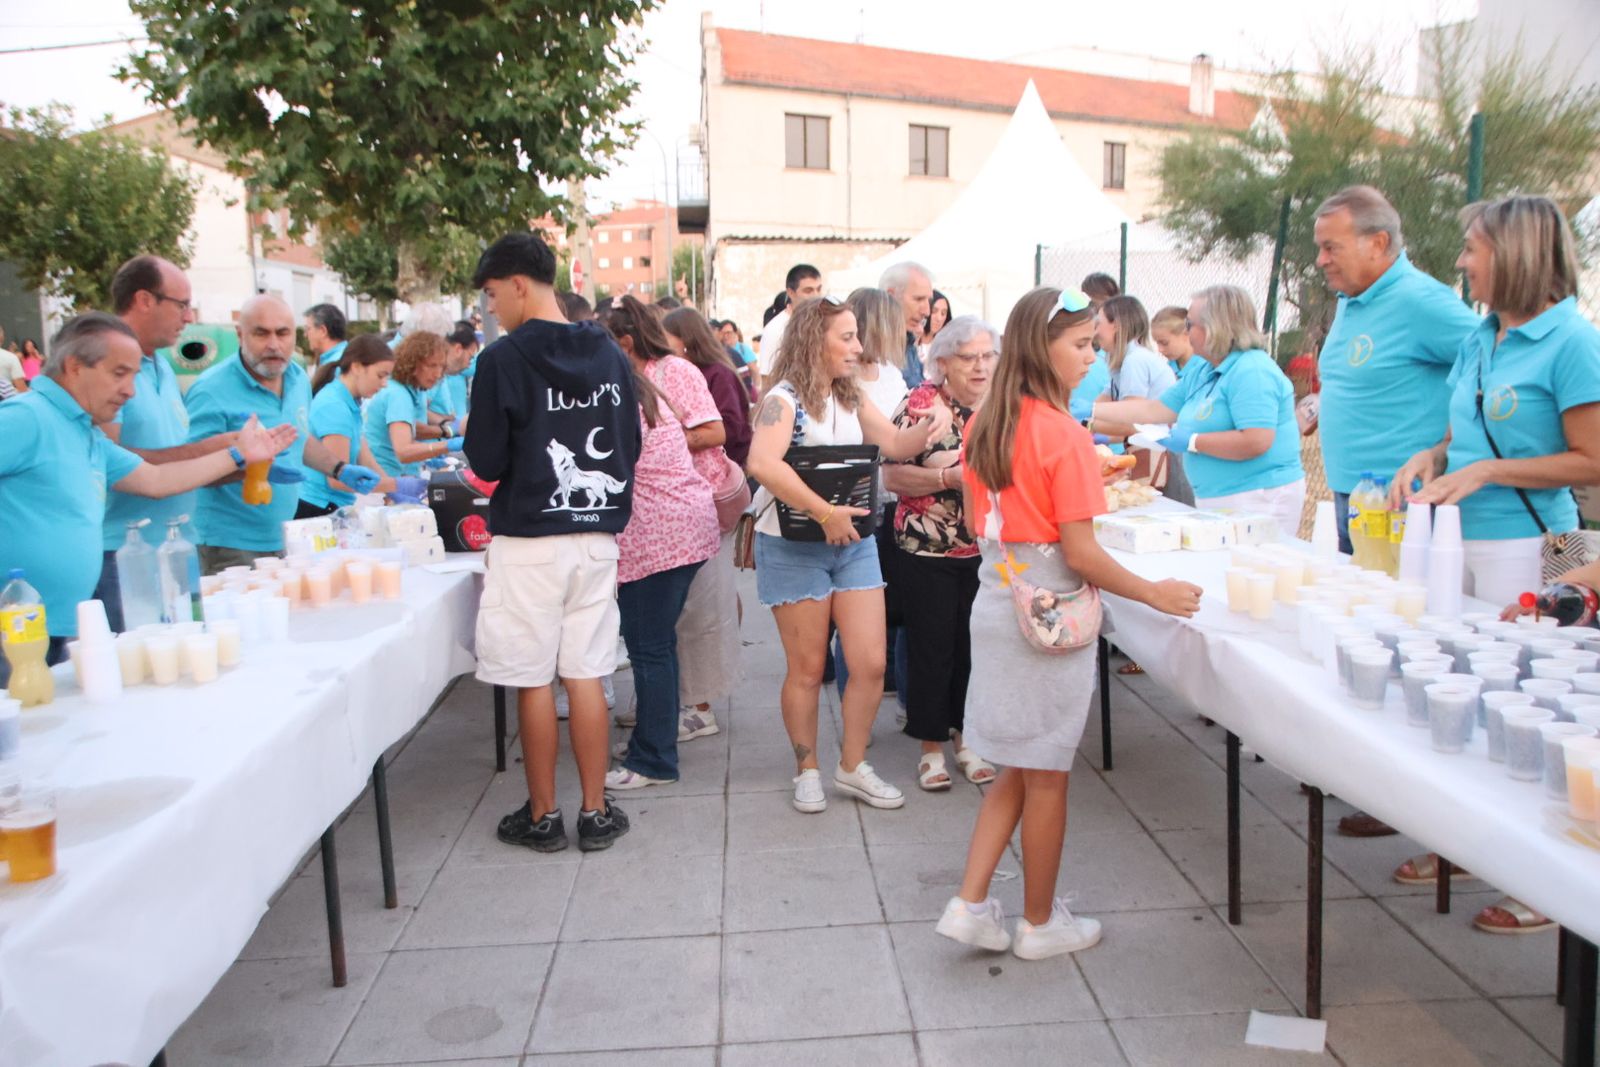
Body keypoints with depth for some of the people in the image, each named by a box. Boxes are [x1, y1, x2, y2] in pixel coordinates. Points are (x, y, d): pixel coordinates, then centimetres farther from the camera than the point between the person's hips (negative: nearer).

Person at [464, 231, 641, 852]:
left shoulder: (504, 358, -11)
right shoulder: (608, 353, 5)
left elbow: (486, 461, -9)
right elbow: (630, 445, 10)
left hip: (529, 542, -5)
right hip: (597, 537, 5)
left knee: (533, 681, 5)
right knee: (585, 675, 10)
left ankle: (542, 817, 16)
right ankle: (596, 814, 16)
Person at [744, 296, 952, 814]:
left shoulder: (850, 396, 9)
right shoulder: (785, 399, -15)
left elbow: (895, 445, 15)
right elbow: (763, 464, -33)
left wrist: (932, 423, -5)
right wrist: (825, 512, -32)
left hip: (853, 542, 6)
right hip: (794, 547, -6)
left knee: (871, 664, 3)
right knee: (807, 669, 6)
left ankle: (853, 767, 22)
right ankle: (807, 770, 25)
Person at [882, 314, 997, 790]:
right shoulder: (919, 403, -9)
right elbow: (892, 476, -13)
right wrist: (948, 477, -23)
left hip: (986, 551, 4)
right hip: (927, 551, -4)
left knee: (974, 644, 11)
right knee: (930, 647, 4)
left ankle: (965, 738, 28)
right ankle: (931, 747, 18)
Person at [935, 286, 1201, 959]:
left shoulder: (983, 425, 5)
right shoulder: (1065, 435, -19)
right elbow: (1081, 555, -18)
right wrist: (1155, 594, -7)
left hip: (995, 606, 7)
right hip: (1050, 619, -7)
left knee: (1019, 770, 19)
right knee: (1046, 777, 8)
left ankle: (970, 904, 18)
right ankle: (1040, 923, 24)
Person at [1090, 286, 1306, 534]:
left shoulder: (1251, 371, -15)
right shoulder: (1206, 375, 15)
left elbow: (1256, 441, -24)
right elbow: (1154, 410, 18)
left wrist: (1192, 442, -15)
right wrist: (1091, 411, 14)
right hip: (1222, 501, 9)